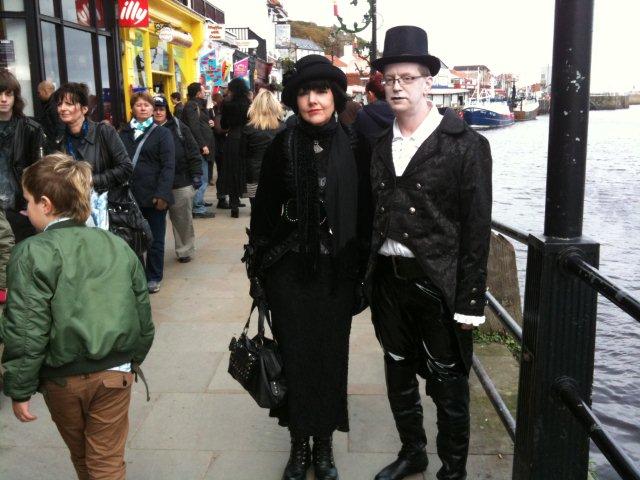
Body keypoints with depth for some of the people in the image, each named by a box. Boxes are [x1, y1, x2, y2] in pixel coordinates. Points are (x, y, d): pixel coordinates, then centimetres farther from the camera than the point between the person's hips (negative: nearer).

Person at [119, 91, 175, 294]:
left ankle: (153, 278, 19)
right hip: (129, 195, 3)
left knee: (155, 239, 7)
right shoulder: (124, 133, 12)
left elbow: (168, 166, -7)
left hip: (154, 196, -3)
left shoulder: (162, 133, 1)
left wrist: (162, 194, -17)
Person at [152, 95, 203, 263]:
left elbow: (193, 153, -1)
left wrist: (196, 175, -7)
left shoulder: (179, 127, 0)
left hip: (181, 183, -1)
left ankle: (185, 250, 21)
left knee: (183, 219, 7)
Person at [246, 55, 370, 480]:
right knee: (294, 357, 8)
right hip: (290, 270, 0)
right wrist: (259, 269, 0)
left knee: (331, 356, 9)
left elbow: (365, 213, 2)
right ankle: (299, 442, 27)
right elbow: (264, 211, 0)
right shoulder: (282, 147, -2)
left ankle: (325, 444, 28)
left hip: (337, 272, 1)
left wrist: (362, 273, 2)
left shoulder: (354, 148, 0)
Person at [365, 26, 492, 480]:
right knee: (398, 375, 19)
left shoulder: (466, 145, -9)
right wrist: (367, 277, 4)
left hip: (438, 285, -5)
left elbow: (477, 229, -11)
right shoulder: (379, 144, 6)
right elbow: (373, 215, 8)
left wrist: (469, 302, -13)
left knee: (448, 384, 9)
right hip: (389, 280, 5)